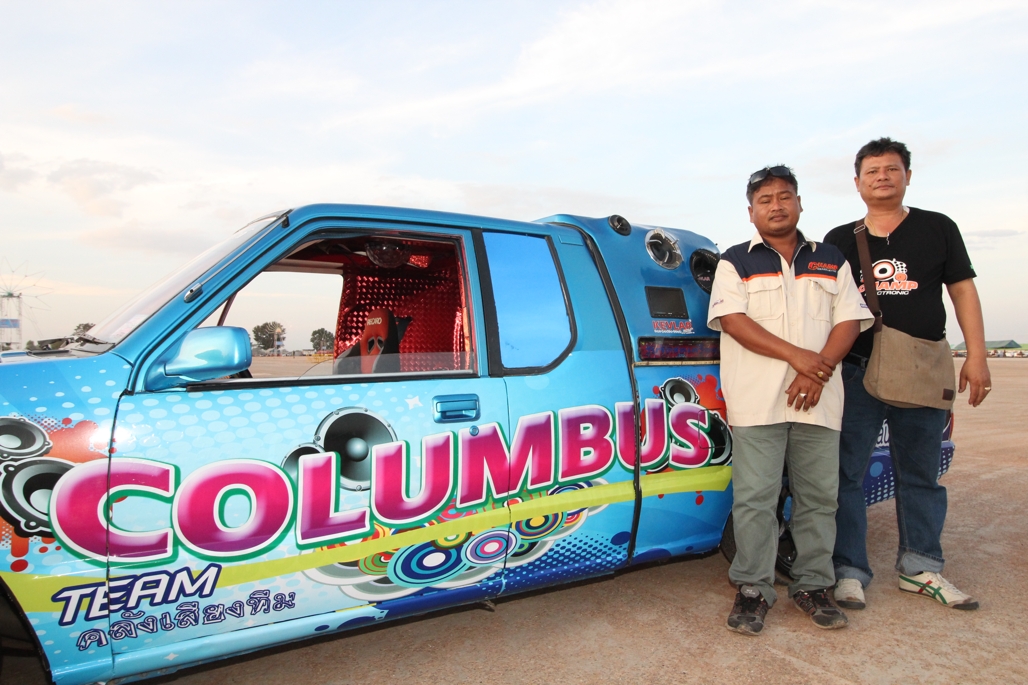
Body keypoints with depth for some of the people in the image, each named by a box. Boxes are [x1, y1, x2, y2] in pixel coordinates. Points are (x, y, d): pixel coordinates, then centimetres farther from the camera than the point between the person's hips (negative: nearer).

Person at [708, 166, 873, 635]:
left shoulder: (831, 261, 17)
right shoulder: (736, 262, 8)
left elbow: (850, 319, 9)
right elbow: (731, 320, -6)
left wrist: (818, 369, -9)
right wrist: (795, 355, -14)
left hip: (818, 399, 3)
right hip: (757, 399, -3)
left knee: (819, 495, 8)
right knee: (754, 498, -3)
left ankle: (812, 586, 21)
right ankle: (753, 589, 8)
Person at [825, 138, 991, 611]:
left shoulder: (938, 229, 10)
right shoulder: (839, 240, 10)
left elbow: (963, 291, 7)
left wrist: (976, 357, -2)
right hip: (857, 372, 0)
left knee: (921, 476, 11)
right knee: (847, 474, -1)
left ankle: (920, 568, 24)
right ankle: (849, 571, 8)